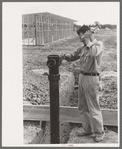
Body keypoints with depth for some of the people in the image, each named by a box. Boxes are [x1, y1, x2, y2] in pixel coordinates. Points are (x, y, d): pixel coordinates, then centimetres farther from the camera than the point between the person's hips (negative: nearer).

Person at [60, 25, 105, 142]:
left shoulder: (98, 44, -9)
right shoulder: (83, 48, 11)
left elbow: (93, 53, -31)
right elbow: (73, 56, 14)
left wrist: (88, 40, -19)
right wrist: (65, 56, -7)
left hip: (92, 79, -8)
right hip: (82, 77, 8)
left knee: (93, 107, -1)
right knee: (82, 107, 15)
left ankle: (99, 132, 14)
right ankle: (88, 129, 29)